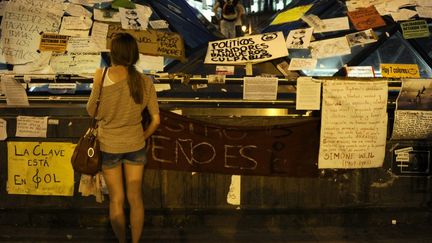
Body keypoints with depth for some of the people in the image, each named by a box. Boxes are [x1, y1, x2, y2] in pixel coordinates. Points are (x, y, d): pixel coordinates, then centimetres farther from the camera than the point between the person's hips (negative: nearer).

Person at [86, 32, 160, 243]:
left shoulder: (103, 78, -19)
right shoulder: (145, 82, -12)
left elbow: (92, 112, -9)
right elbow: (156, 120, -7)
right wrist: (144, 137, 11)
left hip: (109, 146, -2)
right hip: (135, 146, 2)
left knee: (116, 200, 15)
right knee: (135, 198, 17)